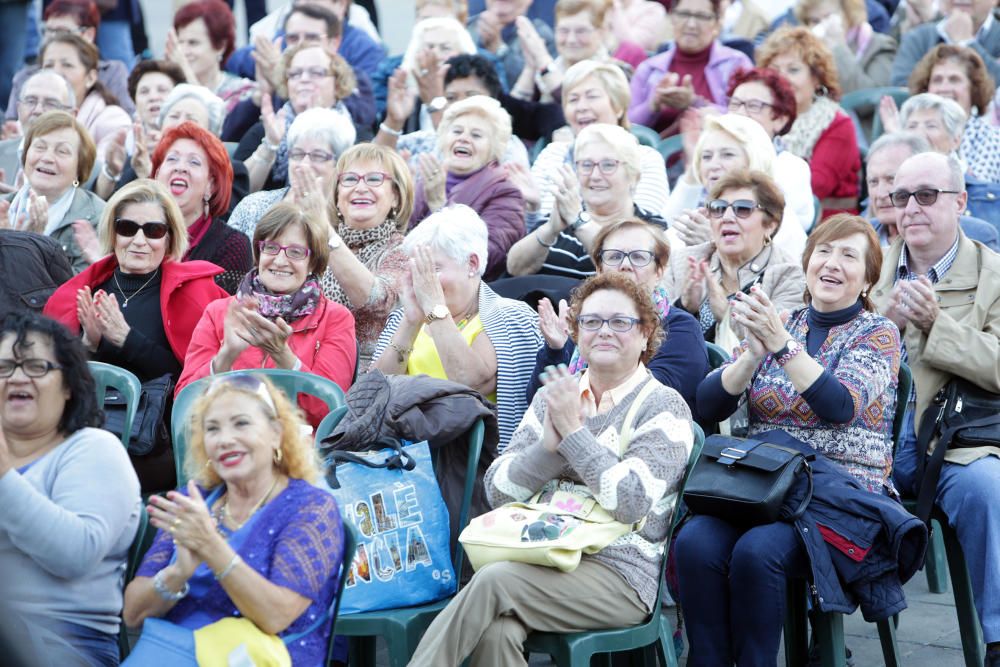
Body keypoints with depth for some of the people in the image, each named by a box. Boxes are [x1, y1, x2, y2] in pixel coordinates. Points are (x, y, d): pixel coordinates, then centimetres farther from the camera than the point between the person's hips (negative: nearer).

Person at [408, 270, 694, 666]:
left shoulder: (663, 407, 3)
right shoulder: (553, 398, 17)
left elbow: (632, 502, -13)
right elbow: (497, 490, 9)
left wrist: (574, 431, -10)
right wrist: (549, 444, -7)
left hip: (621, 573, -4)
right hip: (542, 557, 4)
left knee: (492, 581, -30)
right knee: (496, 632, -31)